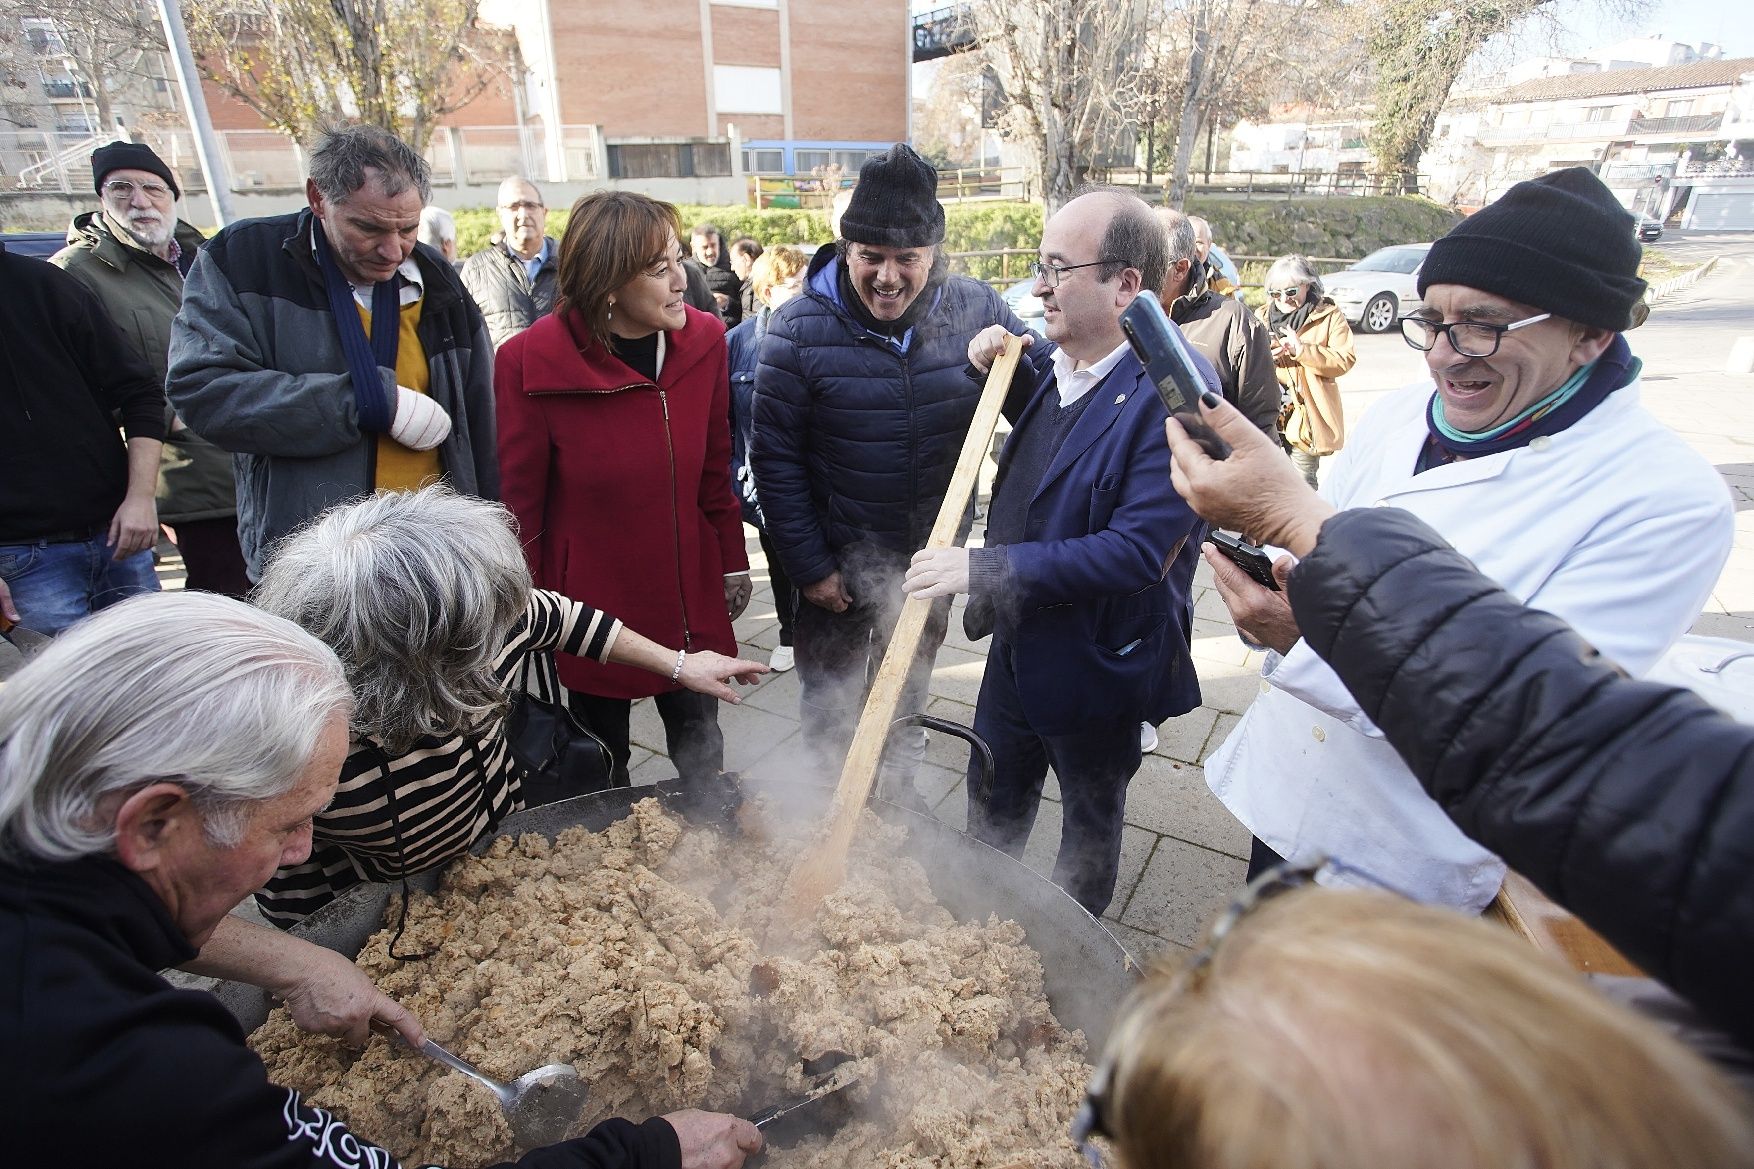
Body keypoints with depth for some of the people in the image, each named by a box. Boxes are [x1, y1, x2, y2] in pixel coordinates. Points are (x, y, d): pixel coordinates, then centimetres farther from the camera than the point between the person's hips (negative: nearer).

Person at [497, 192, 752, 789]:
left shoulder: (704, 339, -6)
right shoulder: (531, 361, -16)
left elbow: (715, 468, 4)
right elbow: (519, 503, -8)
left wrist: (733, 562, 10)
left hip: (689, 593, 3)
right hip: (590, 598, -3)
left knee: (701, 748, 18)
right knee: (602, 757, 17)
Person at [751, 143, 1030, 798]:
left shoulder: (975, 310, -9)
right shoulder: (800, 329, -16)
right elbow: (776, 461, -12)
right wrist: (809, 568, -11)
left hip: (930, 558, 3)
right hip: (835, 566, -2)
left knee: (908, 696, 25)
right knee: (830, 708, 18)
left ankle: (897, 801, 50)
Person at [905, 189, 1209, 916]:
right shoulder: (1050, 362, -2)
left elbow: (1138, 551, -32)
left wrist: (983, 568, -31)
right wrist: (1000, 365, 0)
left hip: (1100, 664, -7)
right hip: (1019, 645, 7)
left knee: (1091, 821, 21)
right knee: (994, 802, 25)